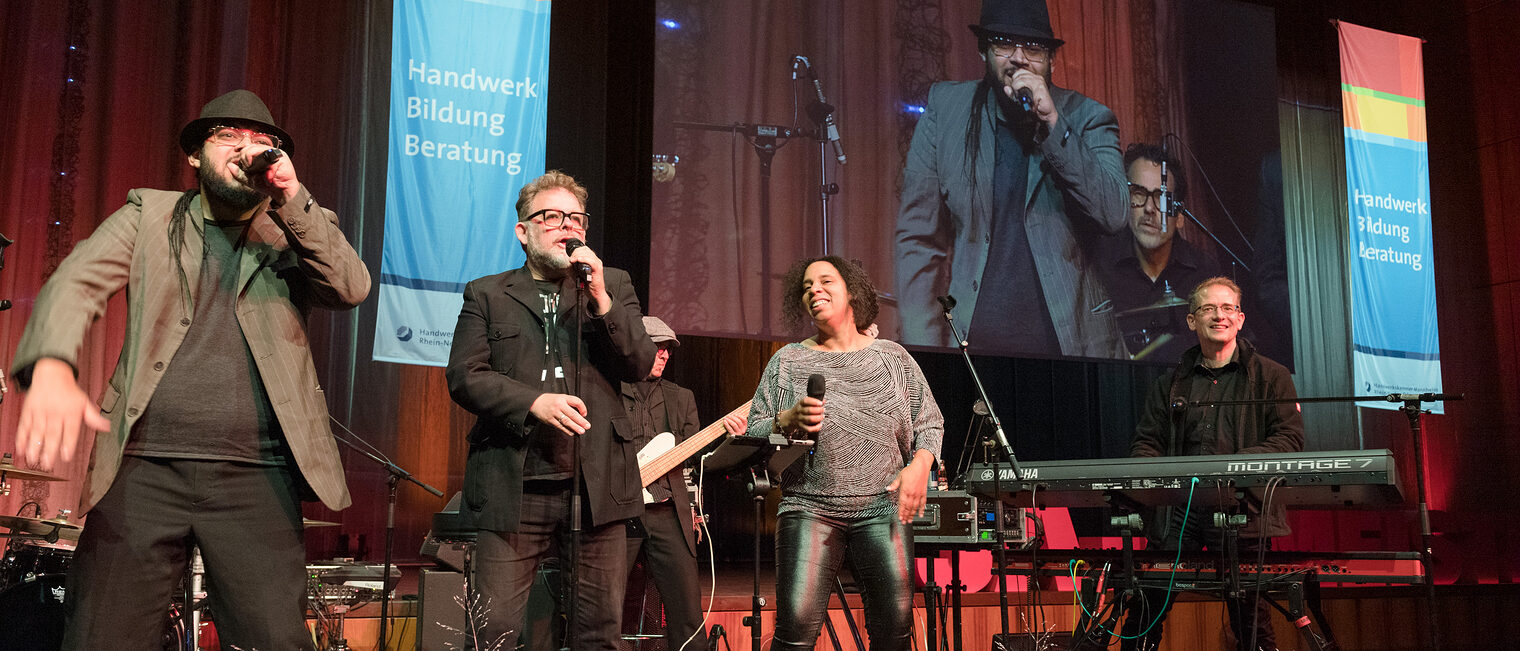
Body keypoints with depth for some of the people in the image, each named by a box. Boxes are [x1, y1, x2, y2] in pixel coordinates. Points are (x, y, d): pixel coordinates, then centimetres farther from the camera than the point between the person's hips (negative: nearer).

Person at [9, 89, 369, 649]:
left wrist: (292, 199, -11)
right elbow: (75, 282, -3)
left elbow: (353, 289, -3)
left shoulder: (298, 233, 14)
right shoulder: (148, 215, 13)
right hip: (144, 470, 0)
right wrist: (52, 368, -23)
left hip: (255, 478, 0)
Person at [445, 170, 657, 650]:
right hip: (515, 488, -1)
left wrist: (600, 300, -8)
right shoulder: (486, 295, 11)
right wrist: (533, 402, -15)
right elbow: (463, 376, 0)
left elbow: (639, 366, 4)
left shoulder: (614, 285, 15)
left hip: (597, 486, 2)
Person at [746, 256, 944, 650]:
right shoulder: (787, 362, 10)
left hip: (882, 506, 1)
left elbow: (930, 422, 14)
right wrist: (789, 420, -12)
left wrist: (919, 466, -4)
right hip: (810, 509, -1)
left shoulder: (892, 357, 12)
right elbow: (753, 435, 7)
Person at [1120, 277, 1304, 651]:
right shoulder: (1171, 384, 19)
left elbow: (1290, 438, 0)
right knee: (1146, 607, -6)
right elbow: (1145, 442, 17)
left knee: (1250, 618, -3)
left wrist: (1237, 464, -17)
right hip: (1176, 511, 2)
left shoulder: (1270, 377, 11)